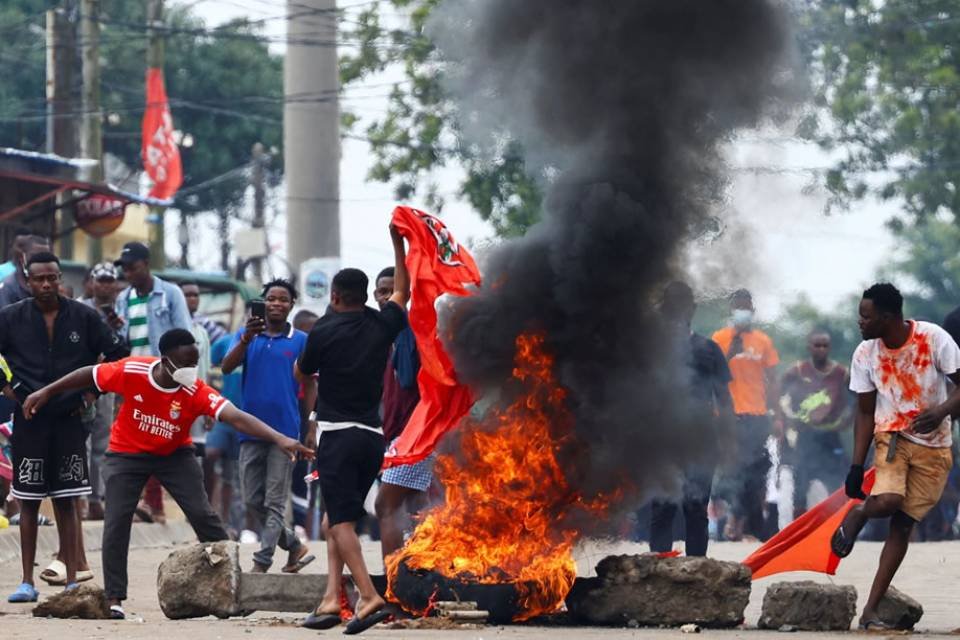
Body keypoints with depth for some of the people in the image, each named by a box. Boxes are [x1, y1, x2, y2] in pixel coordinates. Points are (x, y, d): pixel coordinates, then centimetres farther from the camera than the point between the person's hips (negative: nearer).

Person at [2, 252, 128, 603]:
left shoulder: (83, 317, 1)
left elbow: (117, 353, 10)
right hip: (29, 420, 0)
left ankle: (72, 582, 3)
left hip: (69, 419, 0)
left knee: (67, 502, 2)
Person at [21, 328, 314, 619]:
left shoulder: (196, 392, -27)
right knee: (117, 521, -9)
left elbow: (237, 418, -38)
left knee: (202, 515, -8)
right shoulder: (132, 372, -26)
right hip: (127, 453, 0)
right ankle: (114, 600, -1)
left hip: (174, 454, 0)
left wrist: (279, 439, -51)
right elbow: (89, 375, -8)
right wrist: (46, 393, 0)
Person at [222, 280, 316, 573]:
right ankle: (295, 547, 22)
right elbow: (227, 367, -7)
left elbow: (310, 386, 4)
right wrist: (246, 338, -23)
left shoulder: (301, 341, 3)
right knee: (252, 501, 6)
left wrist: (312, 430, -3)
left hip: (285, 431, -3)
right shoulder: (247, 336, 8)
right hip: (251, 431, 3)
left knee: (274, 502, -5)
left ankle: (261, 564, -6)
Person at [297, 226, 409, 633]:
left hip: (337, 434, -6)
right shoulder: (382, 325, 6)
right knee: (336, 517, 14)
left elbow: (301, 371, 10)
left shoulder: (324, 332, -7)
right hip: (373, 436, 6)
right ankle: (332, 598, 3)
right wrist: (398, 244, 30)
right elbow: (402, 293, 27)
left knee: (340, 519, -8)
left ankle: (369, 597, -24)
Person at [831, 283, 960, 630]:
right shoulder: (865, 354, -7)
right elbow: (865, 412, 0)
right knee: (888, 500, -28)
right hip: (891, 435, 1)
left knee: (903, 524, -1)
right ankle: (857, 514, 9)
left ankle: (871, 610, 4)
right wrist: (857, 466, -4)